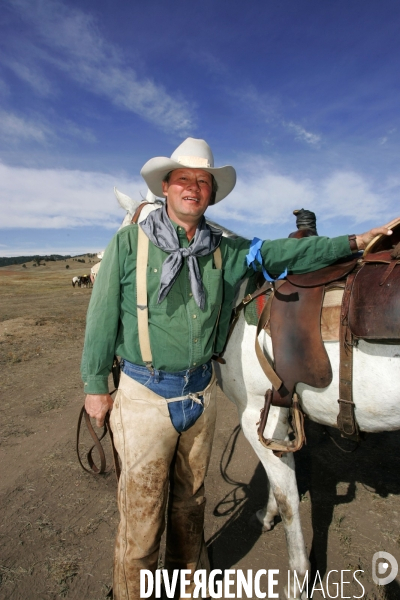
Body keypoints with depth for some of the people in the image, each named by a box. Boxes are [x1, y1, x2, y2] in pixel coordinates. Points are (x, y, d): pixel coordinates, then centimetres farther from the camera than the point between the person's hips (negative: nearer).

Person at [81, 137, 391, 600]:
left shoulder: (225, 250, 1)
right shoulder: (129, 242, -8)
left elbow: (283, 253, 7)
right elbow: (102, 317, -5)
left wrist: (352, 242, 6)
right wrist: (95, 386, -1)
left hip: (201, 391, 4)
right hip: (144, 394, -3)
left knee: (190, 499, 24)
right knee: (142, 513, 10)